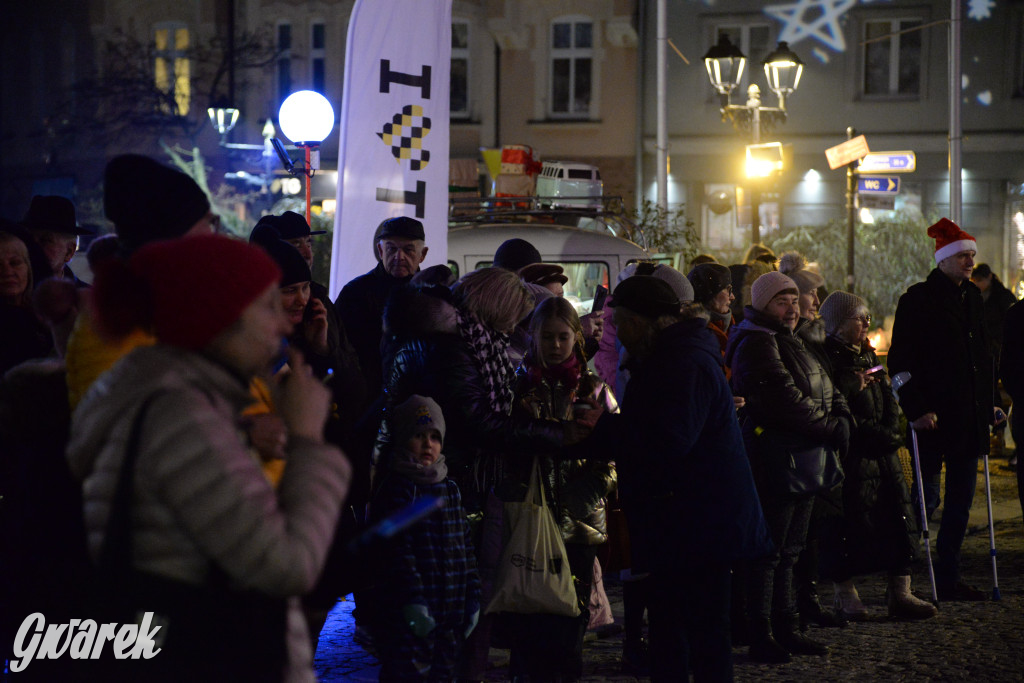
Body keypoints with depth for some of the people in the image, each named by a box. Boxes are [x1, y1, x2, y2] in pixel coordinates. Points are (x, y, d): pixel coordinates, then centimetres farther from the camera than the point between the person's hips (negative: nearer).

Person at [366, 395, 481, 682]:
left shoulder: (450, 489, 16)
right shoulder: (395, 488, -7)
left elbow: (465, 546, 19)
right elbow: (398, 550, -15)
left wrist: (473, 598, 13)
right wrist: (413, 601, -21)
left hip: (449, 615, 7)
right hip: (407, 616, -7)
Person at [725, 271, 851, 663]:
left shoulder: (791, 343, 20)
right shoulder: (756, 343, -13)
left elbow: (826, 390, 17)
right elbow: (784, 400, -22)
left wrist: (841, 418, -4)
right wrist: (830, 427, -17)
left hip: (803, 462, 10)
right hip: (773, 462, -10)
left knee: (789, 551, 14)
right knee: (768, 553, -5)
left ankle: (787, 630, 21)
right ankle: (761, 637, 0)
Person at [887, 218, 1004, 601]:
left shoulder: (972, 298, 14)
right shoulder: (918, 300, -7)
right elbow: (900, 362, -11)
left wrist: (990, 403, 15)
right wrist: (915, 408, -17)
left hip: (969, 417, 7)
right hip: (933, 417, -7)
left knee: (961, 501, 8)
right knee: (926, 499, -5)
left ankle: (949, 580, 15)